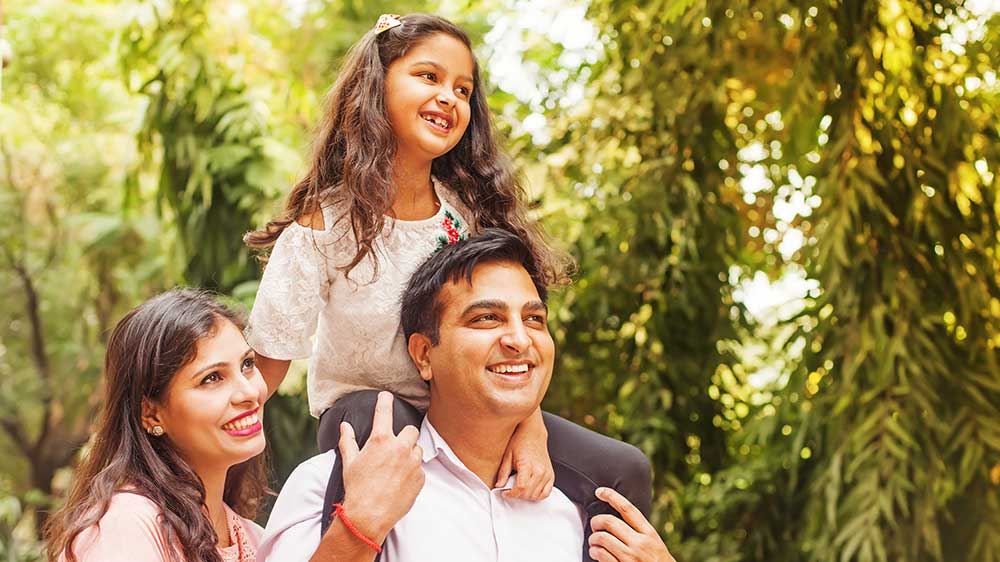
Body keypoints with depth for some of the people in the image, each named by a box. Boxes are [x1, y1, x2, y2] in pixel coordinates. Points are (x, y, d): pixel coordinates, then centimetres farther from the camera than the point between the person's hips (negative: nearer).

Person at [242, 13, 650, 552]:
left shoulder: (474, 209, -5)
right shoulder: (326, 222, -16)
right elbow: (267, 356, -16)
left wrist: (530, 428, -20)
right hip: (361, 407, -4)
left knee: (624, 471, -12)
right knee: (374, 421, -40)